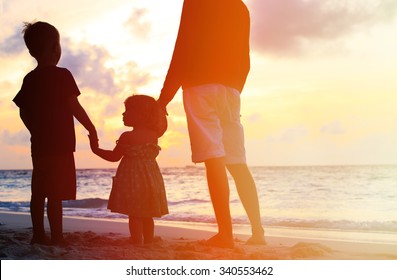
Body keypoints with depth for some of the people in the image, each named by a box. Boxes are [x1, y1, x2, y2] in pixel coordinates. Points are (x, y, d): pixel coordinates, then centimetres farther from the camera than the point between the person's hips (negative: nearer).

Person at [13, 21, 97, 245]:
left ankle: (39, 235, 17)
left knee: (39, 193, 11)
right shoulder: (62, 75, -9)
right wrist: (91, 129, -1)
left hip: (39, 145, 7)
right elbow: (74, 107, -12)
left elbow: (23, 112, 12)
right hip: (60, 145, -7)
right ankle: (57, 237, -4)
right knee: (56, 195, -6)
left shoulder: (30, 79, 9)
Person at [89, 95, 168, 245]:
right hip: (151, 178, 6)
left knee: (134, 216, -1)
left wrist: (95, 149, 6)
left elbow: (114, 157, -6)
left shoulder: (127, 137, -13)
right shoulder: (153, 135, 3)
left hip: (132, 179, -6)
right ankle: (148, 243, 16)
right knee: (147, 216, 13)